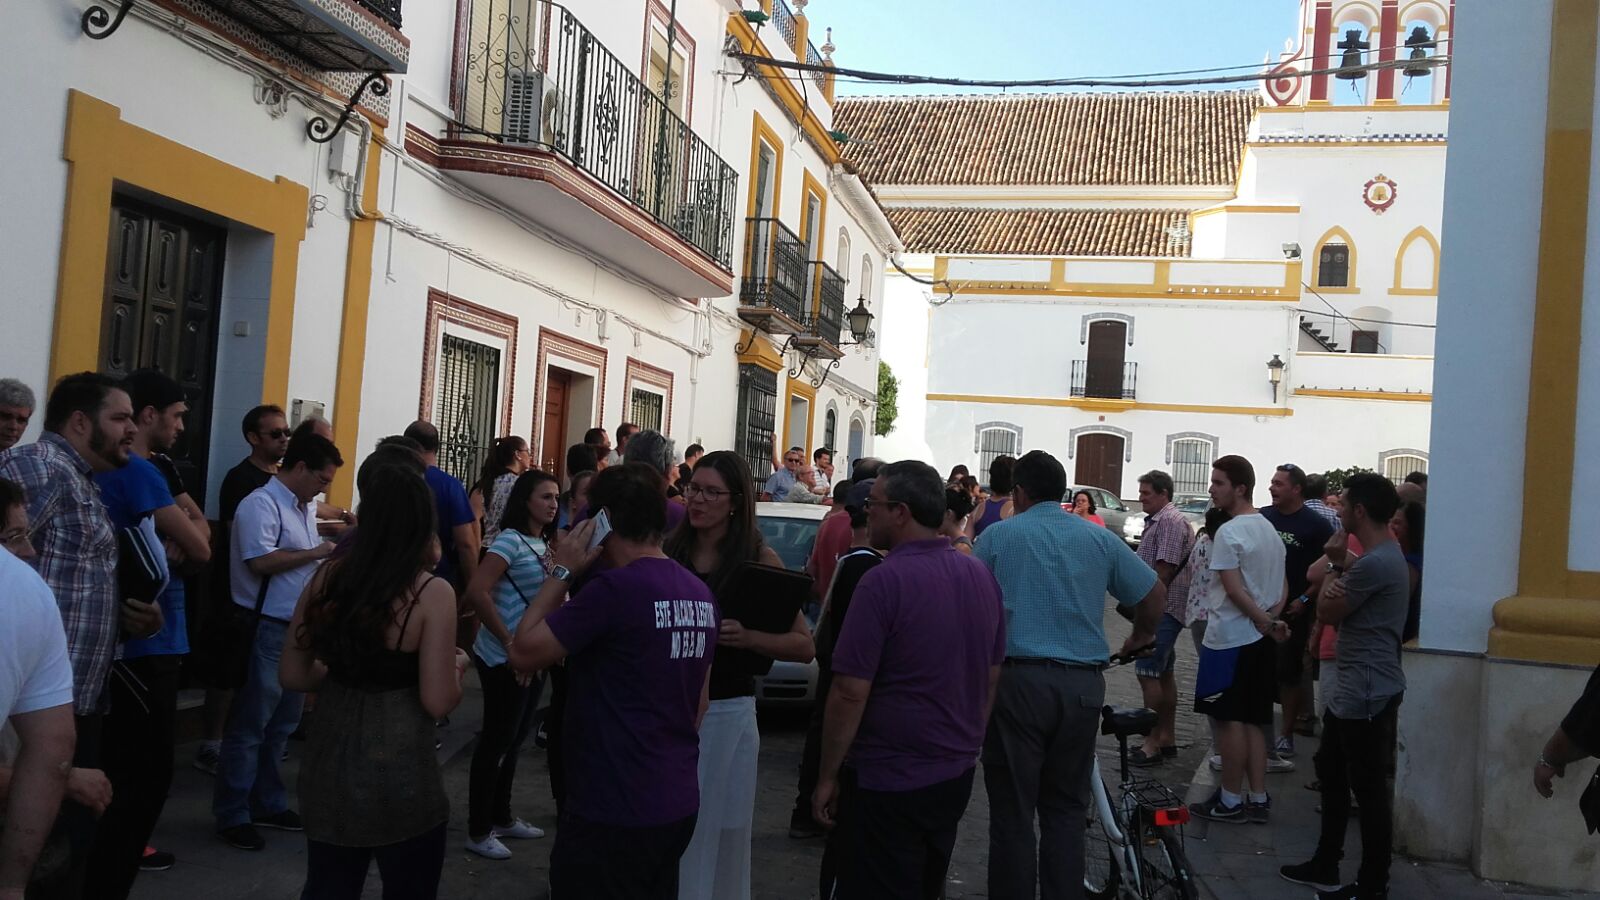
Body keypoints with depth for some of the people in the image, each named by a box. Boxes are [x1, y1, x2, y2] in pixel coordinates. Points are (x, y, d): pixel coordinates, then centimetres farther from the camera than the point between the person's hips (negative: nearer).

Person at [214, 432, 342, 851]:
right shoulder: (261, 504, -15)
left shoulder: (304, 508, 13)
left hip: (298, 628, 9)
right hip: (265, 629, -9)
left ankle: (268, 803, 28)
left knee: (282, 723, 16)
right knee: (249, 726, 0)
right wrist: (315, 554, -16)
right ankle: (232, 815, 9)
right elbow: (261, 561, -26)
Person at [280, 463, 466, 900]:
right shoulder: (432, 593, -15)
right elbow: (438, 701, -16)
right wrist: (457, 666, 3)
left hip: (329, 768, 5)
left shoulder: (327, 577, -1)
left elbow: (292, 675, 5)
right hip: (401, 777, -4)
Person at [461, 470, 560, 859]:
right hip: (505, 659, -8)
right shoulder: (511, 539, -16)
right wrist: (509, 643, -22)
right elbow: (476, 592, -26)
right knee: (497, 740, 2)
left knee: (515, 738, 18)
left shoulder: (544, 543, 8)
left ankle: (501, 817, 33)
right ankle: (478, 830, 15)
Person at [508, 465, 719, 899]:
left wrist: (562, 571, -8)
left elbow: (523, 653, -15)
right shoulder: (701, 594, 5)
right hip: (678, 803, 8)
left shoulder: (615, 588, -19)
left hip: (613, 812, -7)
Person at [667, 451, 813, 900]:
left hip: (725, 713, -2)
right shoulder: (668, 550, 4)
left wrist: (747, 638, -20)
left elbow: (805, 646, -5)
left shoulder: (759, 558, -4)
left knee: (716, 836, 5)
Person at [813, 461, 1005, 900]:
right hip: (956, 777, 7)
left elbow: (850, 692, -19)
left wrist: (828, 776, -10)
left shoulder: (885, 581, -19)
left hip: (890, 782, -7)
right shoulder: (982, 577, 4)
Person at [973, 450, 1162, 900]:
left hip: (1017, 680, -3)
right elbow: (1154, 594, 11)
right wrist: (1140, 637, 29)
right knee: (1066, 809, 13)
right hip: (1082, 684, 3)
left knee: (1013, 811, 5)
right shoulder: (1099, 538, 8)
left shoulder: (998, 535, 0)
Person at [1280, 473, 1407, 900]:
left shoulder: (1374, 563, -22)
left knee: (1369, 789, 0)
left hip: (1368, 692, -11)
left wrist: (1335, 565, -2)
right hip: (1353, 688, 11)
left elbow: (1327, 612, -13)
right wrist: (1341, 569, -9)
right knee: (1331, 773, 19)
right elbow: (1342, 611, 10)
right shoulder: (1382, 555, 12)